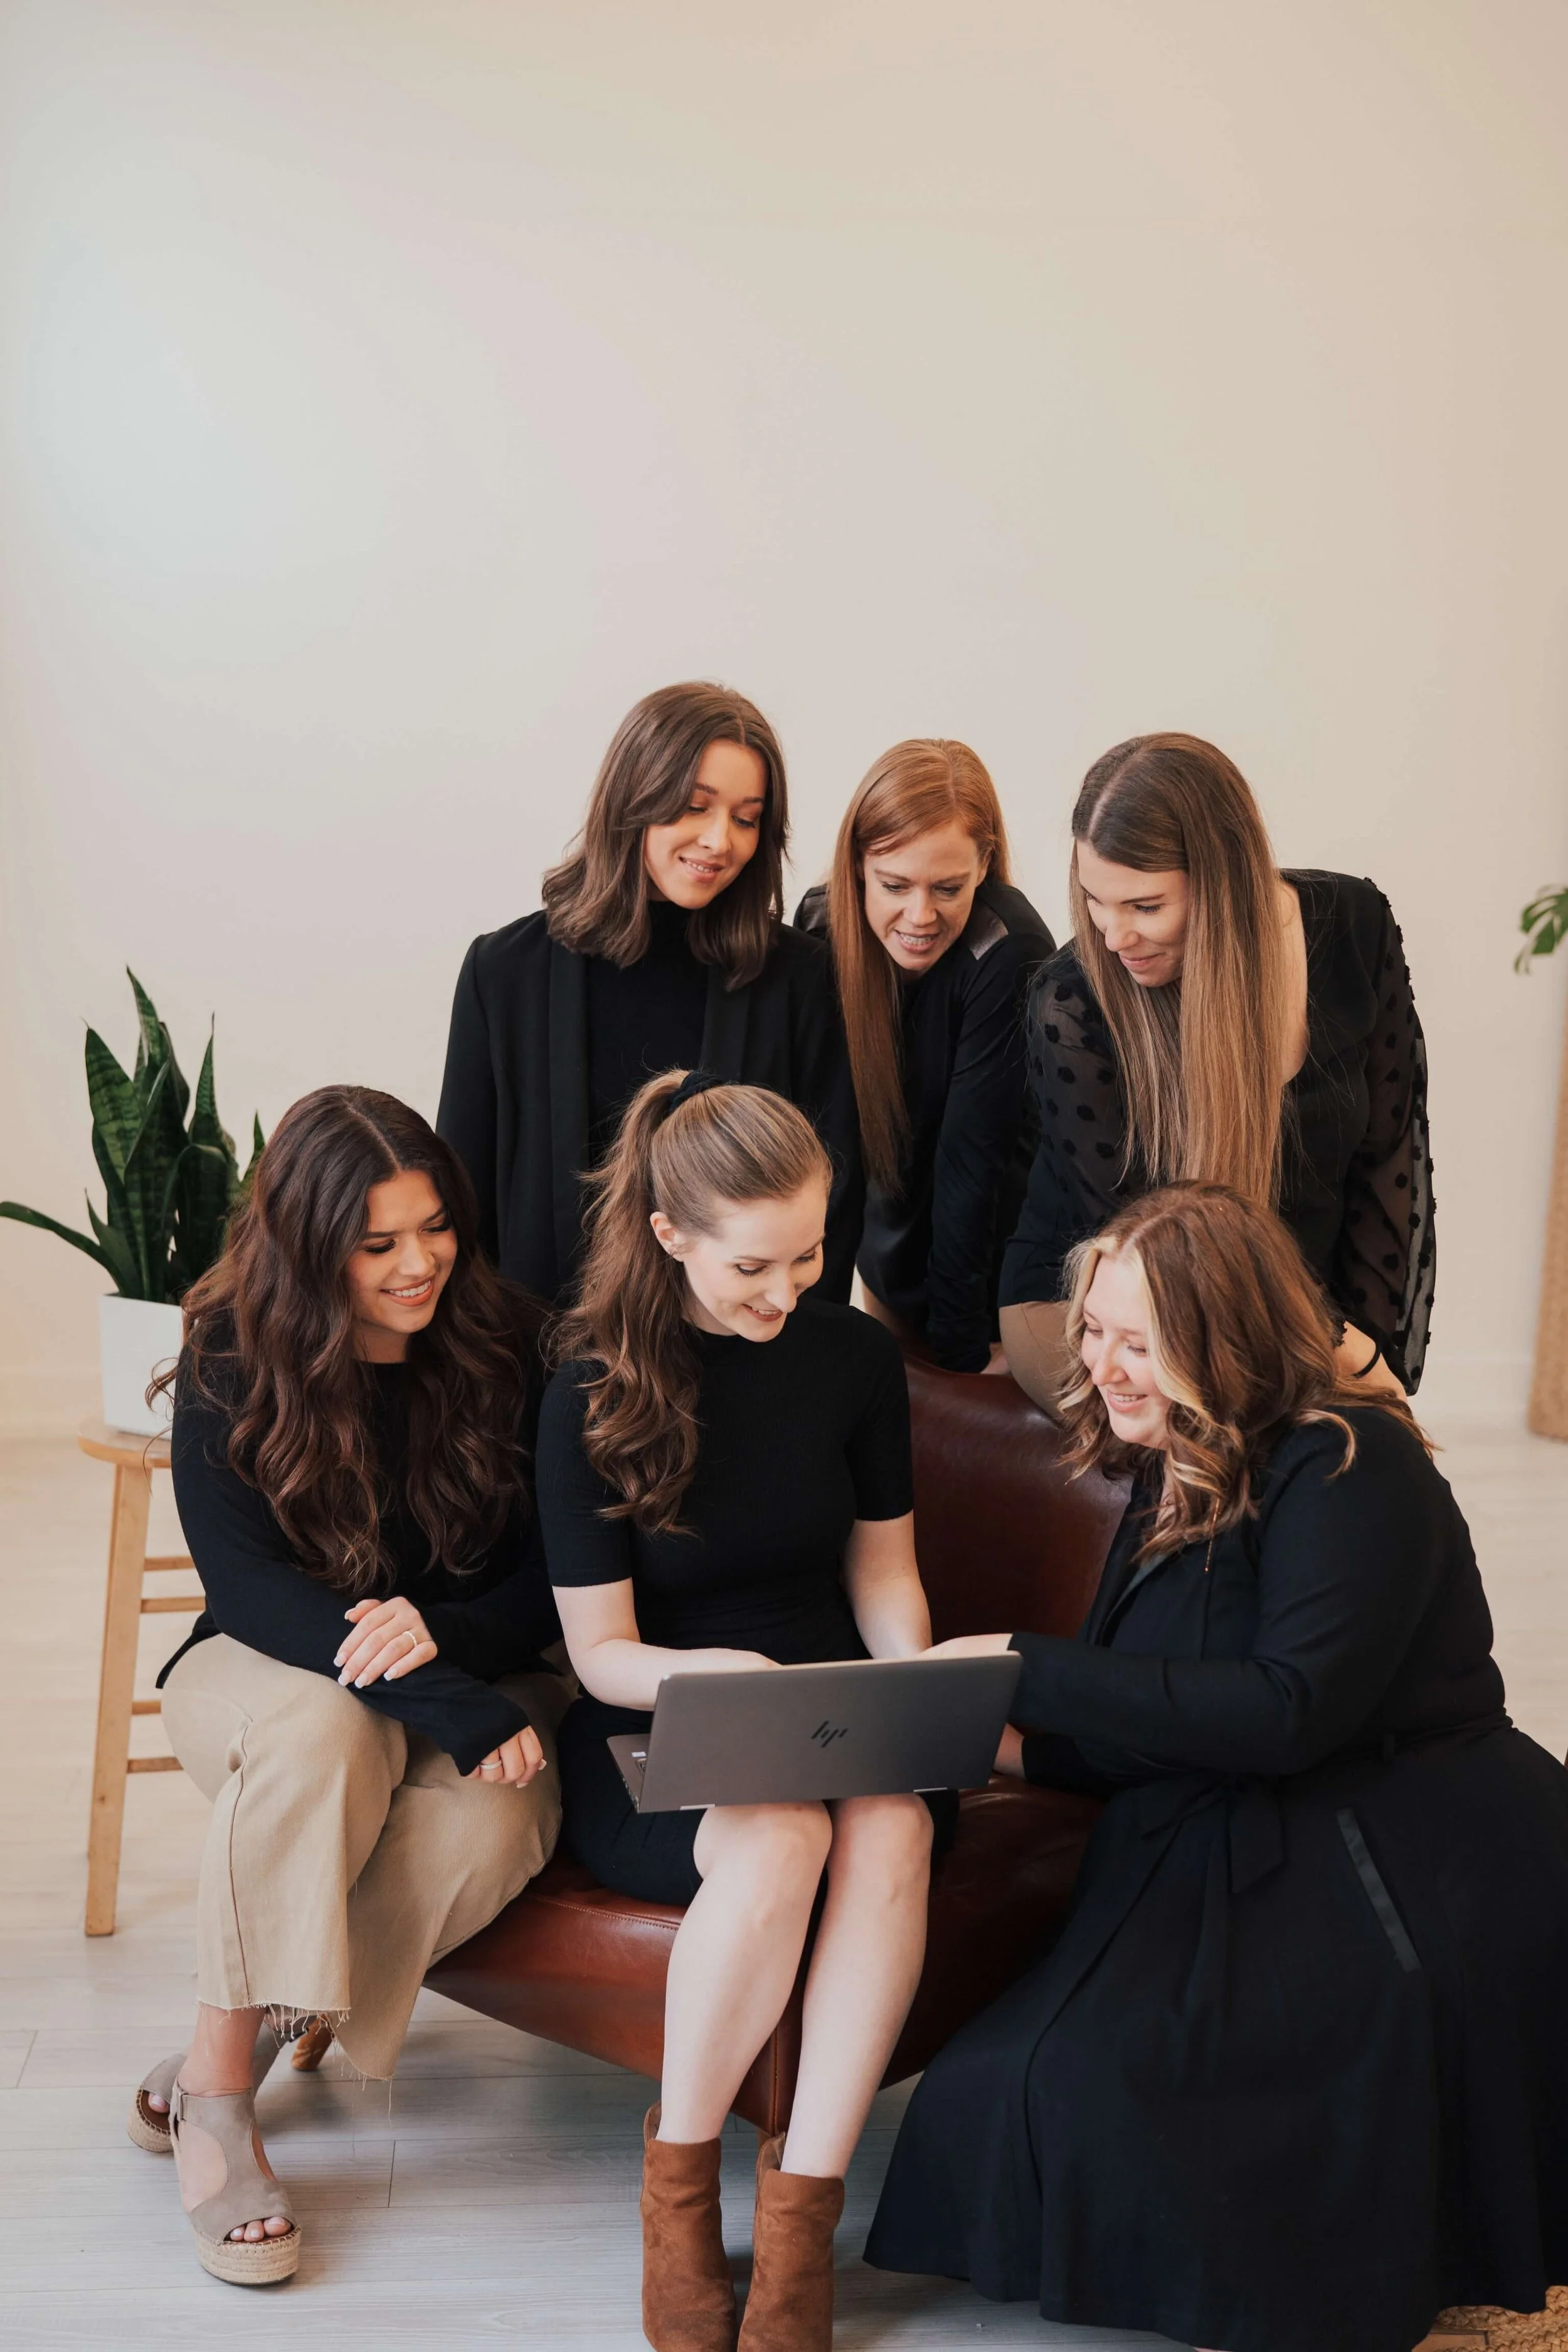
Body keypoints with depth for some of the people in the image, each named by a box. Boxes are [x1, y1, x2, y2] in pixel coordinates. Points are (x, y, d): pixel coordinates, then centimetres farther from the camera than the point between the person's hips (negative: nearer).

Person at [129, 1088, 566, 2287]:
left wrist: (441, 1635, -25)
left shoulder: (507, 1348, -6)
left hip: (479, 1679, 2)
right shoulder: (231, 1364, -11)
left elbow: (559, 1574, -2)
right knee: (323, 1729, -38)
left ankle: (219, 2058, -17)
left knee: (495, 1827, -33)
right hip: (266, 1670, -1)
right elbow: (247, 1583, -19)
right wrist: (459, 1709, -31)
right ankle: (216, 2098, -24)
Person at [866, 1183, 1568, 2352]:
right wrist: (1014, 1742, -2)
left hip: (1407, 1896, -9)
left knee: (1086, 2075, -27)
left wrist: (1029, 1668, -18)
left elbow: (1290, 1712, -22)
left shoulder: (1348, 1466, -11)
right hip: (1231, 1863, 9)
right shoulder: (1177, 1477, 16)